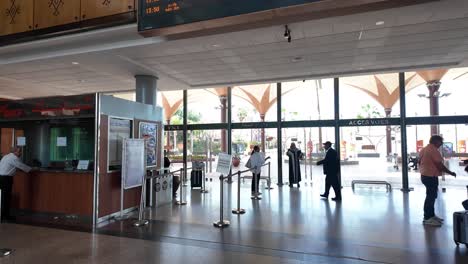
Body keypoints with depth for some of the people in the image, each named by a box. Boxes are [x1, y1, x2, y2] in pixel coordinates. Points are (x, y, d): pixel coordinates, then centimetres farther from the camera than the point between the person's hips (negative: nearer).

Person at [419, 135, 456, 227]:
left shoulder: (424, 149, 13)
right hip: (431, 177, -10)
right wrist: (451, 172, -8)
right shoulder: (433, 150, -17)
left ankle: (431, 215, 28)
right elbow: (440, 165, -19)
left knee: (431, 196, 19)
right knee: (431, 197, -5)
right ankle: (427, 219, -2)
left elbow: (420, 162, 19)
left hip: (424, 175, 10)